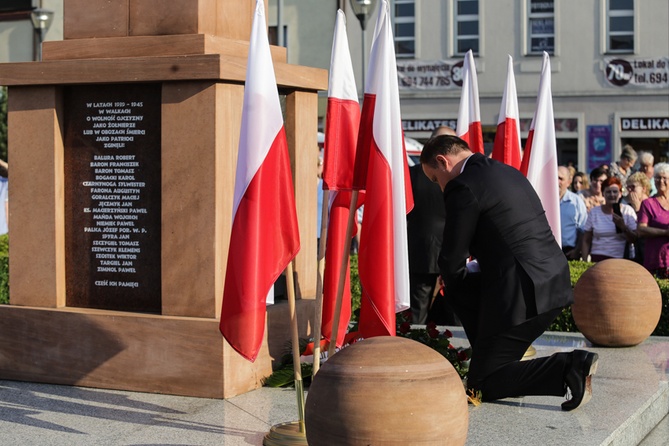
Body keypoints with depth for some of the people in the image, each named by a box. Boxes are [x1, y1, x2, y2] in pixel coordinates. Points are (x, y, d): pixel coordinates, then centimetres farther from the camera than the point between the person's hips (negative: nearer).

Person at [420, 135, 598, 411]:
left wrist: (457, 278, 17)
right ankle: (492, 361, 21)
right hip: (553, 283, 9)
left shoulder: (463, 187, -11)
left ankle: (567, 366, -12)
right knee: (457, 287, 25)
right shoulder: (509, 172, 18)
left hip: (524, 294, -9)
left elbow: (451, 262, -5)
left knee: (482, 386, 3)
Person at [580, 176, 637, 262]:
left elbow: (635, 239, 2)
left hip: (621, 259, 0)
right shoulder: (594, 212, 9)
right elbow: (586, 241, 10)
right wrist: (584, 262, -1)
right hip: (597, 259, 1)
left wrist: (623, 227, -14)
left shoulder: (628, 211, 7)